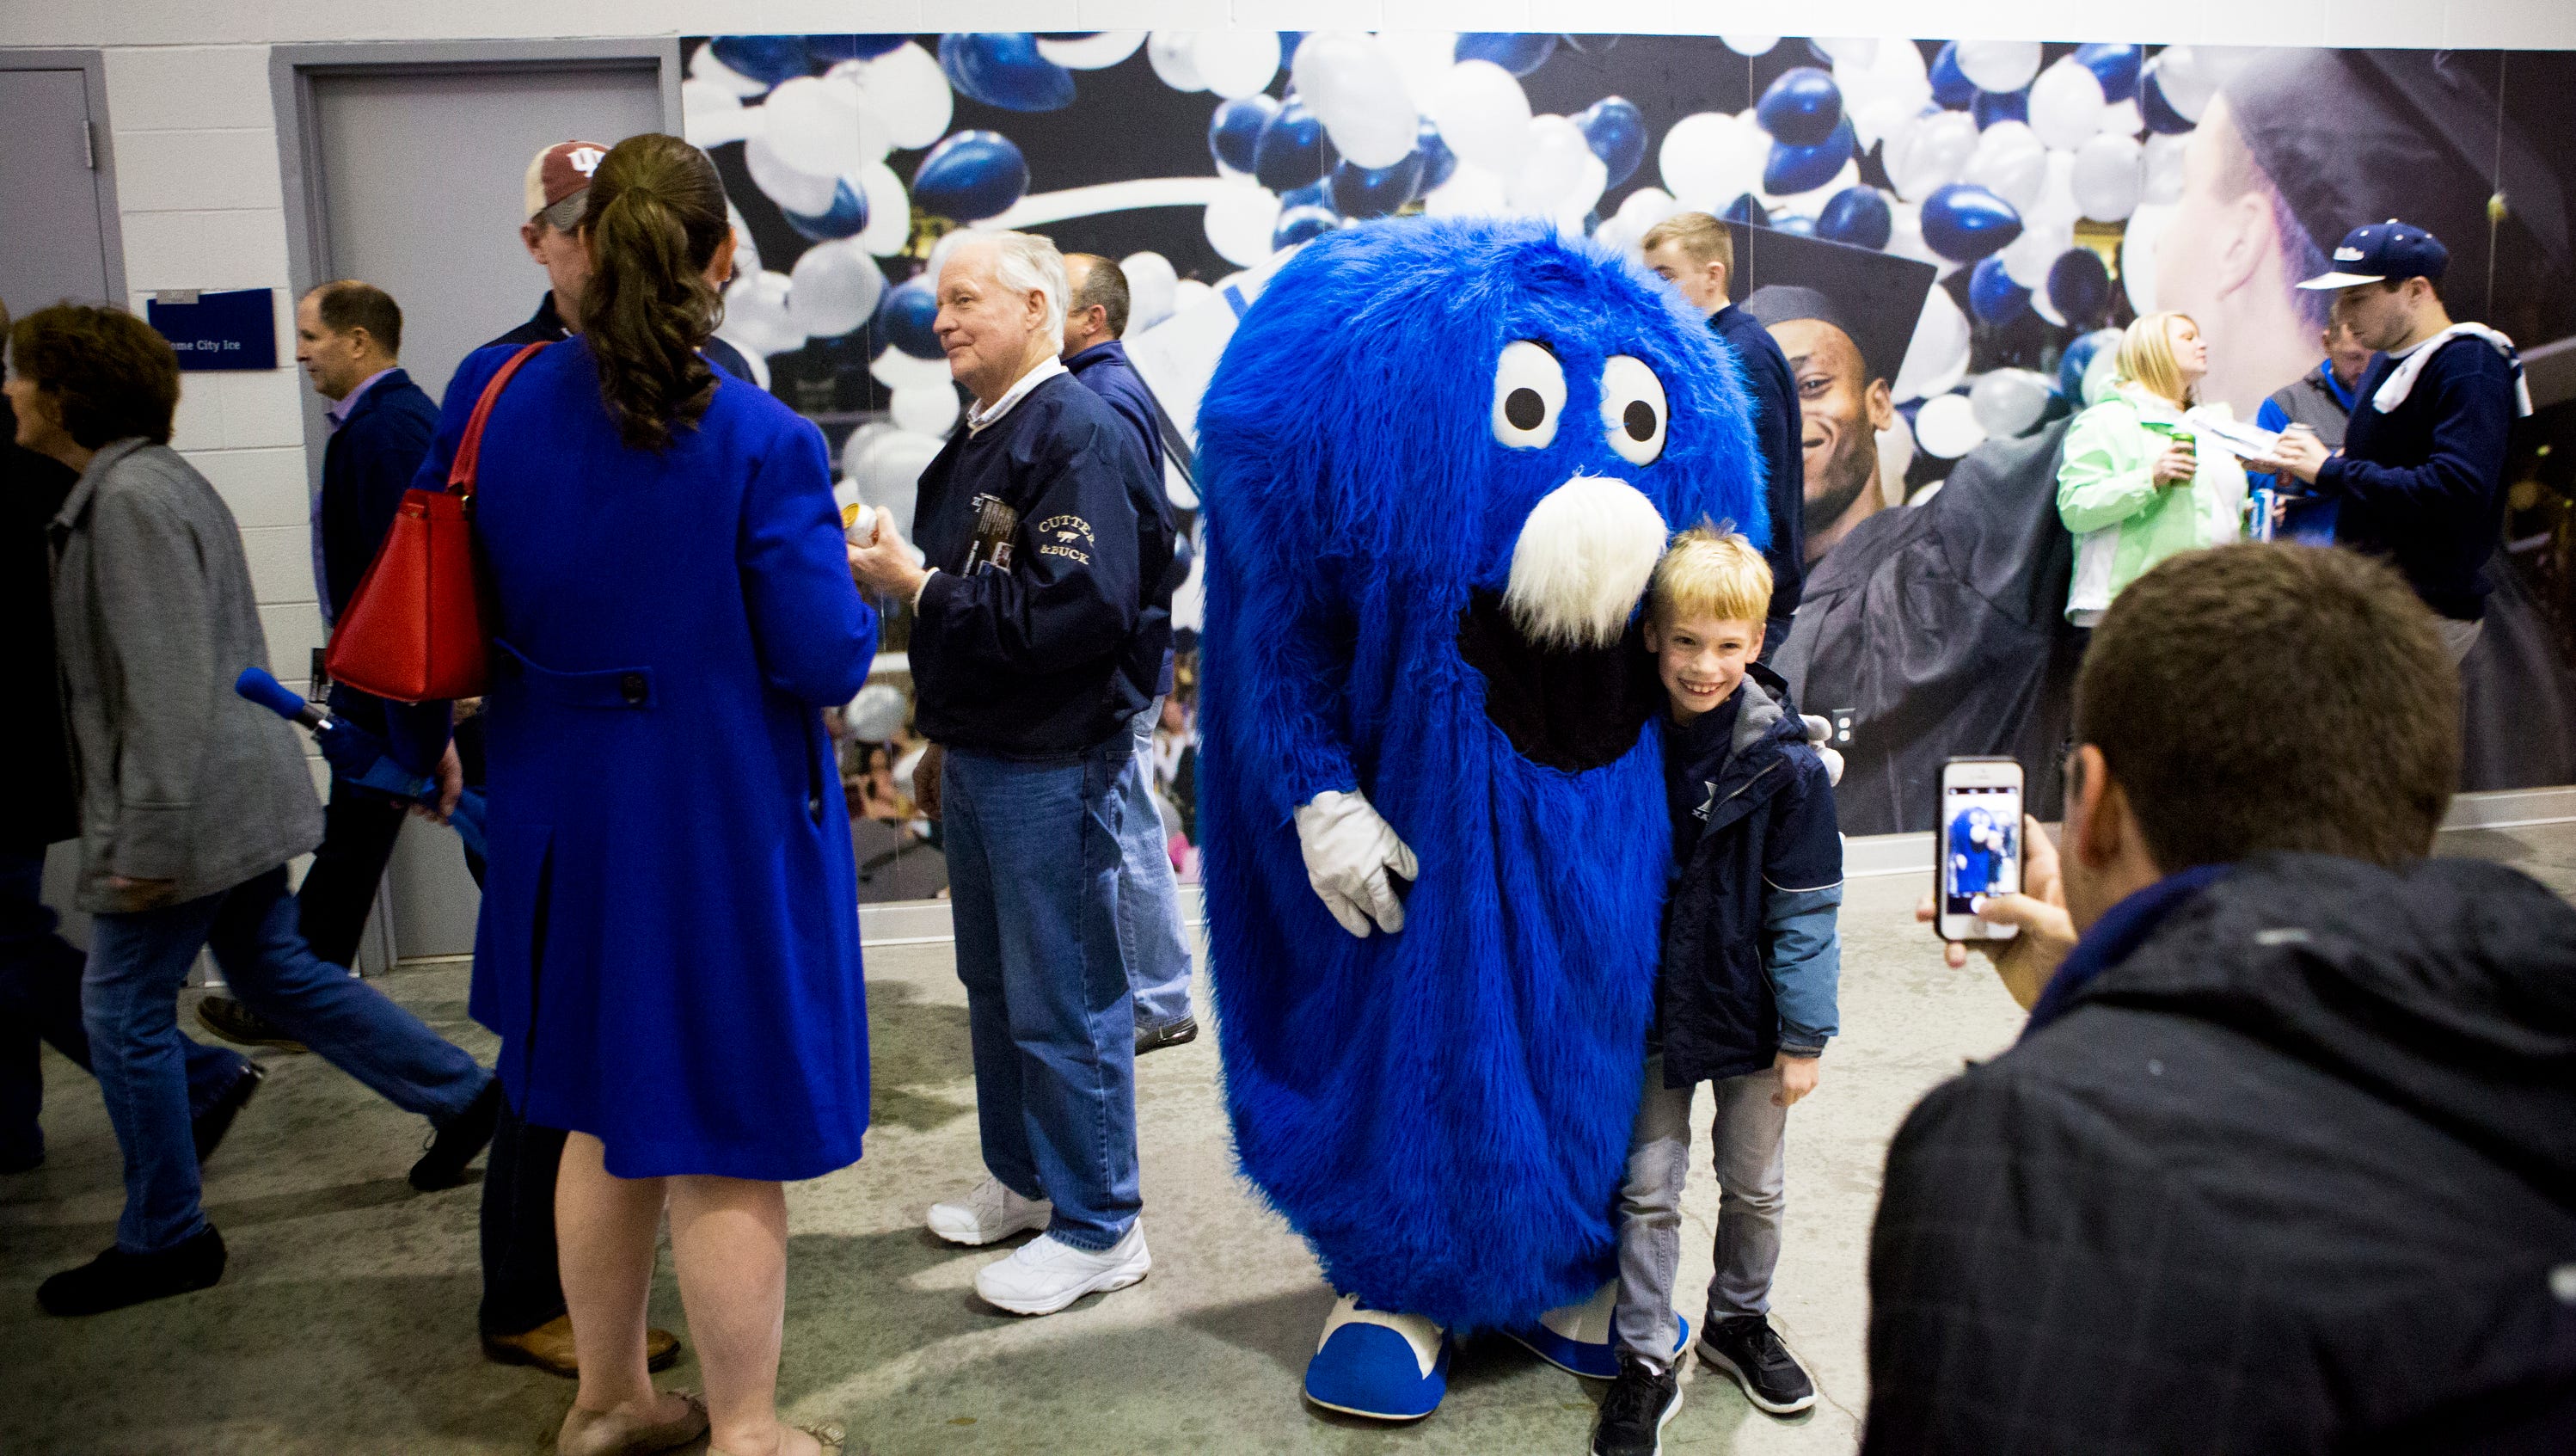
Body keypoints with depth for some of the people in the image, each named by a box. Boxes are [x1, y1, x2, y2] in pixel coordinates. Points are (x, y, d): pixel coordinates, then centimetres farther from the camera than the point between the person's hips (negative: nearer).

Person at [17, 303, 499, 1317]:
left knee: (124, 1012, 2)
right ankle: (460, 1095, 23)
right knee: (279, 973, 17)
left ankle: (163, 1240, 15)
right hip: (236, 794, 10)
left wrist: (145, 840, -23)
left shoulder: (130, 497, -18)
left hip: (193, 806, -10)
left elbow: (170, 681, -24)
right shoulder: (140, 482, 15)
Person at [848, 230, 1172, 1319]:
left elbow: (1076, 613, -28)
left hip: (1052, 767, -10)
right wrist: (939, 725, 10)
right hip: (975, 754, 10)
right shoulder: (977, 437, 12)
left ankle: (1098, 1228, 14)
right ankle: (1025, 1182, 36)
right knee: (995, 984, 19)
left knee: (1064, 1002, 0)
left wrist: (920, 588, -22)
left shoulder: (1083, 440, -17)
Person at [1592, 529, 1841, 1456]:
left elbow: (1806, 911, -10)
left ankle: (1739, 1323, 39)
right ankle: (1645, 1363, 20)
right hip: (1650, 1006, 1)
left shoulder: (1785, 763, -15)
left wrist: (1804, 1036, -10)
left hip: (1749, 1014, -1)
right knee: (1648, 1187, 6)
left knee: (1754, 1186, 16)